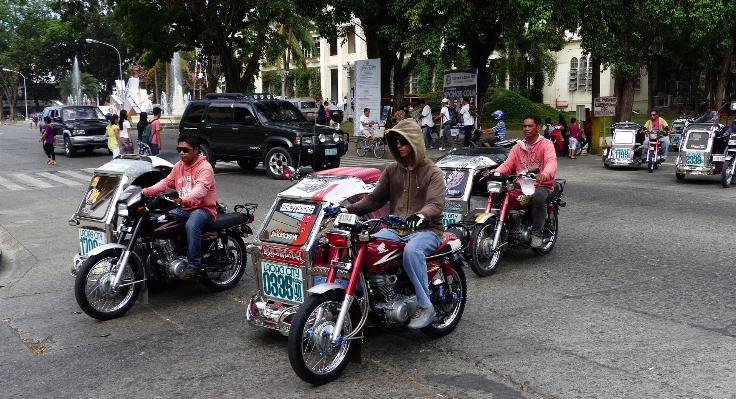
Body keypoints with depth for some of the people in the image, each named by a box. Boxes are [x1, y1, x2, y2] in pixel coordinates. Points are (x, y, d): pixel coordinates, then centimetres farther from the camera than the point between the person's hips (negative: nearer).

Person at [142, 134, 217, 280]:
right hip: (183, 208, 8)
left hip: (203, 208, -8)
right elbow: (166, 182, 8)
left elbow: (200, 190, -31)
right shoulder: (179, 166, 12)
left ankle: (194, 265, -26)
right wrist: (146, 191, -10)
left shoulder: (205, 168, -15)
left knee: (191, 226, -36)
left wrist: (182, 200, -50)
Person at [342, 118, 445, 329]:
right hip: (395, 229, 5)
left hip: (425, 229, -5)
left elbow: (436, 204, -19)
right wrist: (348, 209, -6)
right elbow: (375, 199, 9)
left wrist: (421, 215, -42)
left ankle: (425, 306, -25)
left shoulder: (432, 172, -4)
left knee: (412, 250, -38)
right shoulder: (392, 170, 11)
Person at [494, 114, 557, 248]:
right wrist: (495, 172, -13)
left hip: (540, 185, -4)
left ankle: (537, 234, -26)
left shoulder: (546, 144, 2)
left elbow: (551, 162, -18)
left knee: (538, 197, -38)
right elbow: (508, 164, 9)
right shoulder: (518, 147, 20)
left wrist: (545, 174, -42)